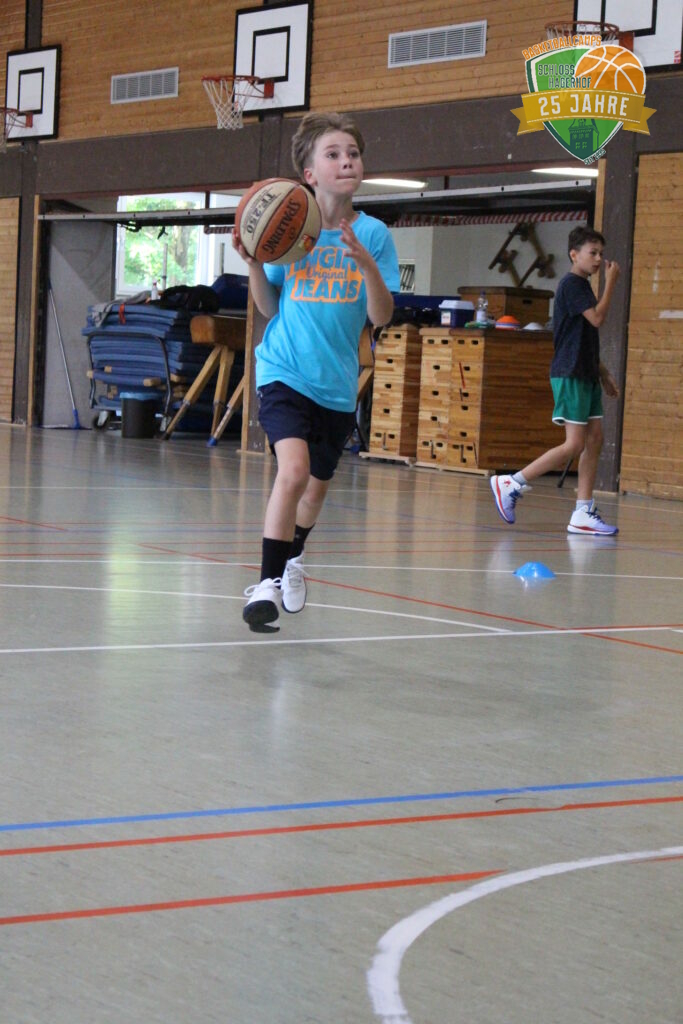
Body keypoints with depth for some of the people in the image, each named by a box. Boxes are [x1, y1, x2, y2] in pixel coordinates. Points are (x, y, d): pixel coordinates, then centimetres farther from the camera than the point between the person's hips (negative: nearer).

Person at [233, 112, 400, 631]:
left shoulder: (373, 234, -3)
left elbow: (382, 318, -7)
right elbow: (269, 306, 4)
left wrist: (368, 267, -23)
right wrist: (254, 262, -14)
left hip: (338, 383, 3)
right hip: (284, 372, -3)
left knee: (318, 483, 19)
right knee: (293, 470, -25)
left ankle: (293, 556, 48)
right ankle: (267, 582, -15)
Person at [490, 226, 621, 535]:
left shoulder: (582, 286, 19)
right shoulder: (572, 284, -11)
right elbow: (596, 318, -22)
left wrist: (602, 373, 24)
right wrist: (611, 282, -15)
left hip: (586, 375, 10)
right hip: (569, 374, -10)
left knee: (594, 439, 4)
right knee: (574, 444, -11)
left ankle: (583, 514, 3)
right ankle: (511, 484, -5)